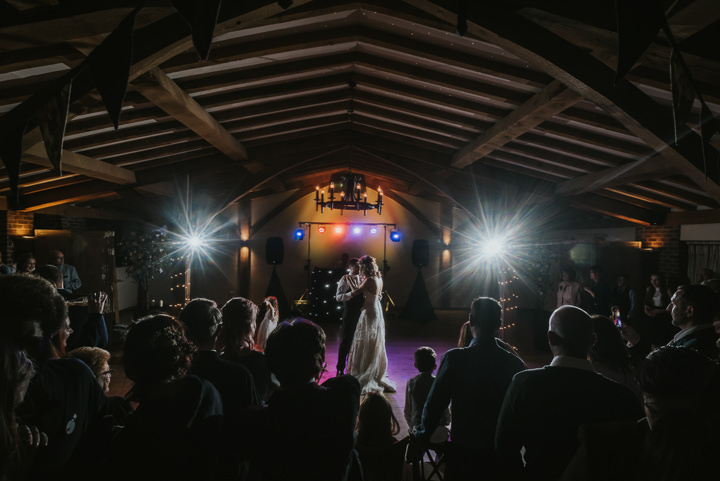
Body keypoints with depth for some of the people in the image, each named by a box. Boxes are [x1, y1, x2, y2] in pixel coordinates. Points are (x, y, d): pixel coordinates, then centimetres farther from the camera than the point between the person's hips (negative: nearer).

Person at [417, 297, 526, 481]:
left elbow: (435, 404, -13)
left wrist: (422, 435, 4)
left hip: (462, 453, -2)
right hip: (501, 454, 2)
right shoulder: (516, 364, -10)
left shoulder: (454, 358, -19)